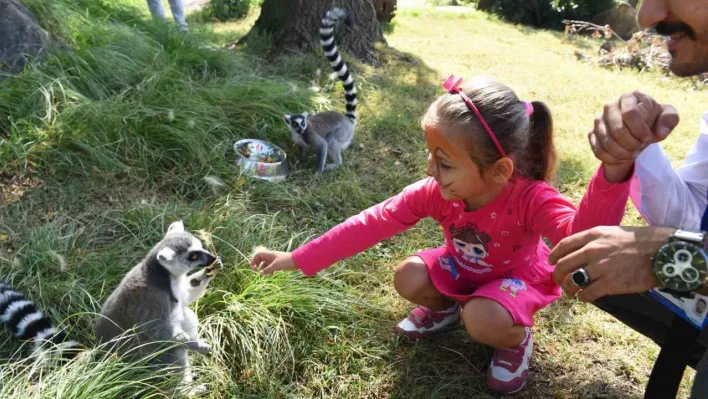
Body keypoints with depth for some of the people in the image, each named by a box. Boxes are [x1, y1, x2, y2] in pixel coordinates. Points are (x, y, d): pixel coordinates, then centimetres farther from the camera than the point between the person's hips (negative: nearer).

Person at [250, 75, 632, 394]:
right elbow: (371, 224, -22)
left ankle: (517, 338, 5)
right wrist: (297, 259, -22)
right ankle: (446, 306, 17)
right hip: (461, 269, 4)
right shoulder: (436, 193, -24)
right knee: (407, 278, -19)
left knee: (483, 321, -32)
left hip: (516, 276, -4)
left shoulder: (530, 198, -36)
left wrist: (613, 171, -75)